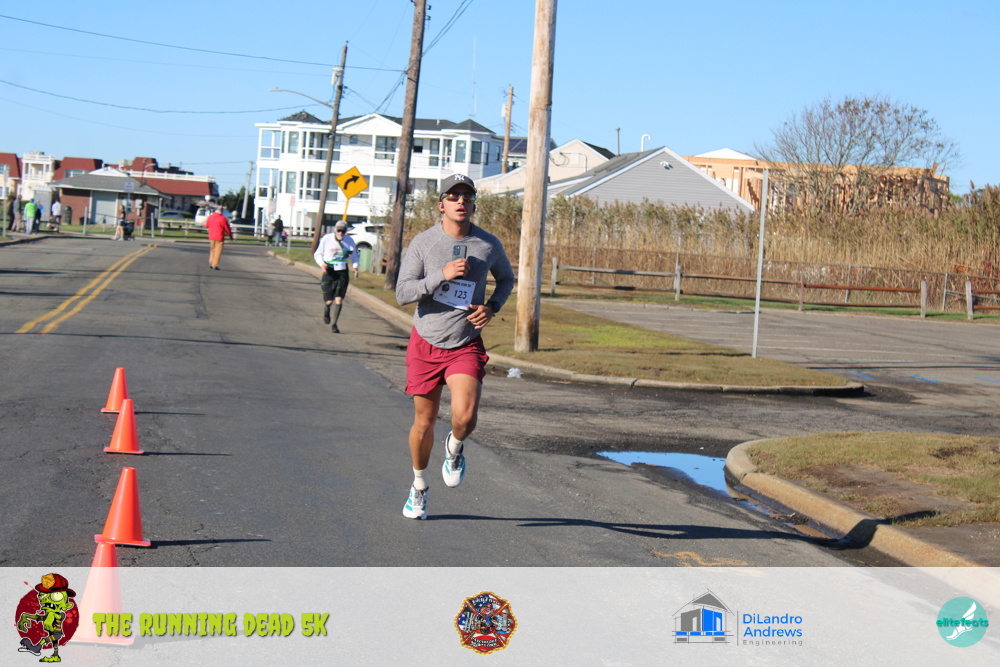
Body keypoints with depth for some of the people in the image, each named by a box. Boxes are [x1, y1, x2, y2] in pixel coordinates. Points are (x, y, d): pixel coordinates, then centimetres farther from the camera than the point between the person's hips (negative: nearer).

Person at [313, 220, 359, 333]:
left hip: (343, 273, 1)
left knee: (339, 299, -10)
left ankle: (334, 324, 1)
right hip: (329, 272, -1)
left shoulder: (350, 241, 0)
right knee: (329, 301, -3)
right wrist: (322, 264, -15)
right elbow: (317, 254, 4)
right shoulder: (326, 239, -6)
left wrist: (355, 267, -3)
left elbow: (354, 256, 15)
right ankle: (326, 311, 35)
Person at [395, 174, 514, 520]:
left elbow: (506, 278, 18)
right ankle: (419, 486, 34)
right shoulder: (423, 242, -6)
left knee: (465, 416, -21)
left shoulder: (489, 244, -2)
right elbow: (402, 293, -12)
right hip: (426, 343, 0)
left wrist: (492, 307, -1)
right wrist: (442, 275, -25)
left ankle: (455, 447, 16)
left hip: (466, 346, 0)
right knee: (424, 421, 10)